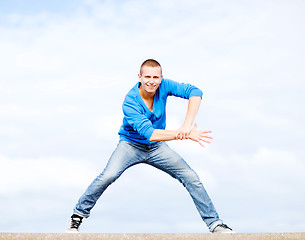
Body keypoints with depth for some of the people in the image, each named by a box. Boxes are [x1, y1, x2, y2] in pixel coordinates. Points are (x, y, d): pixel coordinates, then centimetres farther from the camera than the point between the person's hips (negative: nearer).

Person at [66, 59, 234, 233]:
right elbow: (149, 133, -36)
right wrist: (185, 134, -43)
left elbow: (195, 92, -26)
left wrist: (187, 125, -39)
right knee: (108, 176, -27)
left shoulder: (163, 86, -16)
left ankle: (214, 223, 5)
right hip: (131, 145, -4)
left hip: (157, 147, 4)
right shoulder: (130, 102, -27)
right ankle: (79, 215, -8)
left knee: (191, 178, -7)